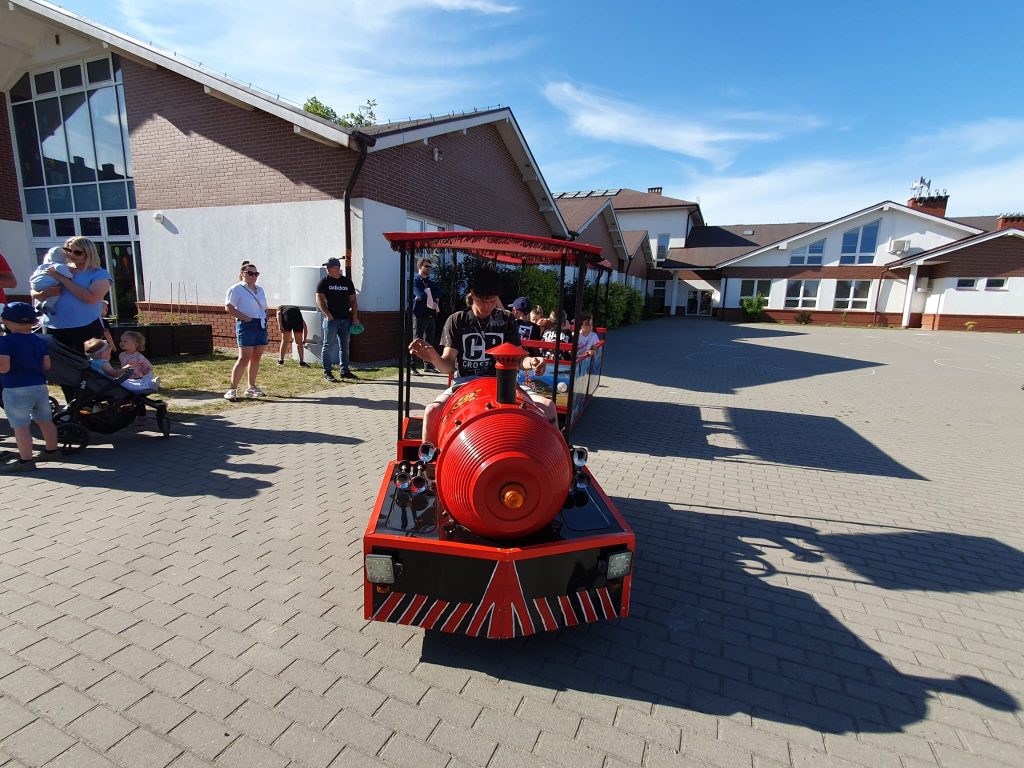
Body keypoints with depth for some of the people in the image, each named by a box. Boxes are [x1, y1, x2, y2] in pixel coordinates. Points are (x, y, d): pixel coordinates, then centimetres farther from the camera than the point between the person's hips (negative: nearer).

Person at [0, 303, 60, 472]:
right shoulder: (41, 341, 5)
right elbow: (46, 366, 7)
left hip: (16, 390, -6)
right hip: (40, 386, 6)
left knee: (20, 426, 0)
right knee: (45, 420, 17)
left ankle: (25, 460, 4)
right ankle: (52, 451, 28)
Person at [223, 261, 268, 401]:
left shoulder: (260, 290, 18)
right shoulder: (236, 289, -4)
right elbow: (229, 307, -12)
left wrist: (264, 317, 8)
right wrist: (245, 318, -17)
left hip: (261, 325, 7)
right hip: (246, 325, -7)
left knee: (256, 357, 9)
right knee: (244, 358, -12)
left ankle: (251, 387, 18)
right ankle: (233, 389, -7)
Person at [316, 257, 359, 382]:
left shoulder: (347, 281, 11)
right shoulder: (324, 281, 1)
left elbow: (353, 300, 13)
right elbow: (319, 299, -7)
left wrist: (355, 316, 3)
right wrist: (328, 315, -18)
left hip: (346, 319, 4)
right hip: (331, 319, -4)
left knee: (344, 346, 9)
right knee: (329, 345, -3)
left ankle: (344, 371, 18)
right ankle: (327, 372, 2)